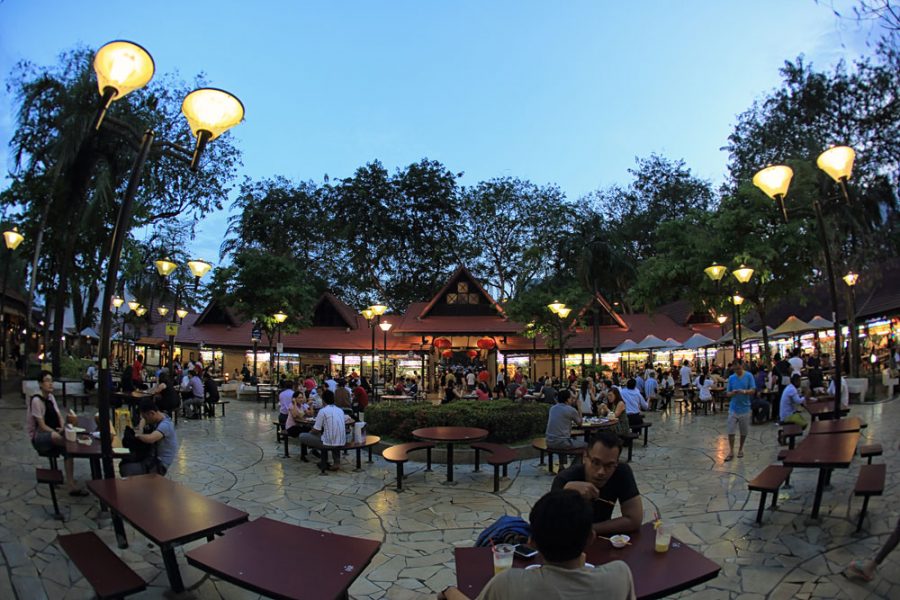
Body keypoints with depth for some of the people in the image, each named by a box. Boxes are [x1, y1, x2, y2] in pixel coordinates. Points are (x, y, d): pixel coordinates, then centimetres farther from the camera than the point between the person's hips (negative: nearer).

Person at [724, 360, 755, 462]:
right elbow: (728, 393, 3)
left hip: (745, 409, -1)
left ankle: (740, 449, 29)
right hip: (733, 409, 1)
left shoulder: (749, 376, -5)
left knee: (744, 432, 11)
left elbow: (753, 391, -8)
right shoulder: (731, 378, 1)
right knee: (731, 431, -3)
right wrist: (733, 393, -19)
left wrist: (744, 391, -28)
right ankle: (731, 452, 5)